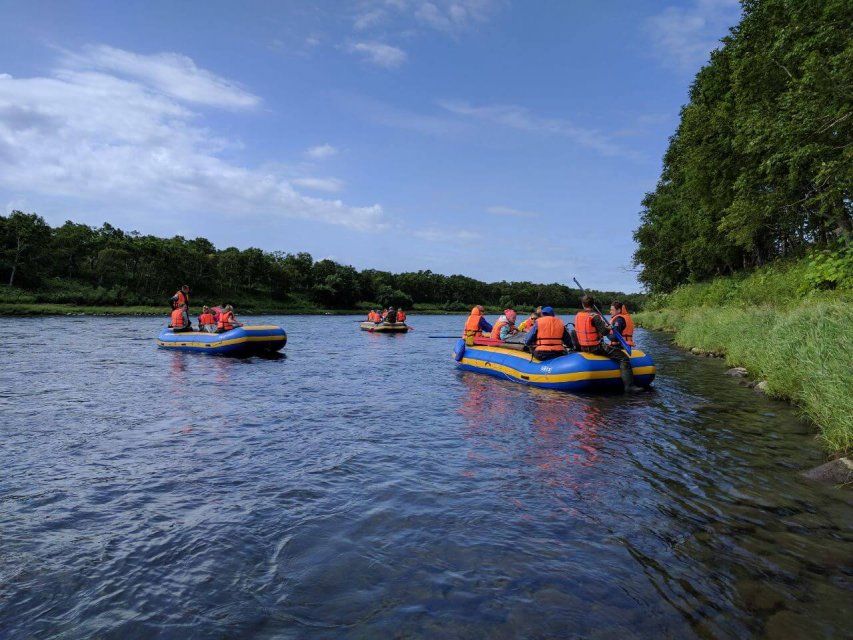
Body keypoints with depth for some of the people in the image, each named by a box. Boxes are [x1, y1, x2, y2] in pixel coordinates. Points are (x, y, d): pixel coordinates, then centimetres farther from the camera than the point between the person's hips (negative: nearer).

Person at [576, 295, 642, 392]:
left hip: (583, 347, 8)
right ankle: (629, 386, -14)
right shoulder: (594, 316, -18)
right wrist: (609, 328, 1)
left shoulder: (577, 316, 4)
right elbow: (604, 332, -21)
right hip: (596, 347, -8)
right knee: (624, 358, -7)